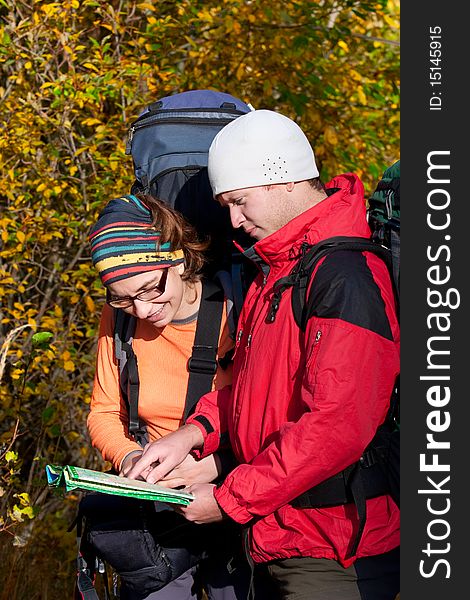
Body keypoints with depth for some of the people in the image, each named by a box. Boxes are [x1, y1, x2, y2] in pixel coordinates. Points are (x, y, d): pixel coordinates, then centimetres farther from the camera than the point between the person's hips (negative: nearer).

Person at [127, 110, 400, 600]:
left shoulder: (347, 276, -20)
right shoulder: (276, 266, 13)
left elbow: (337, 426, -26)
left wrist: (228, 500, -18)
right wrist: (195, 431, 3)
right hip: (276, 542, 9)